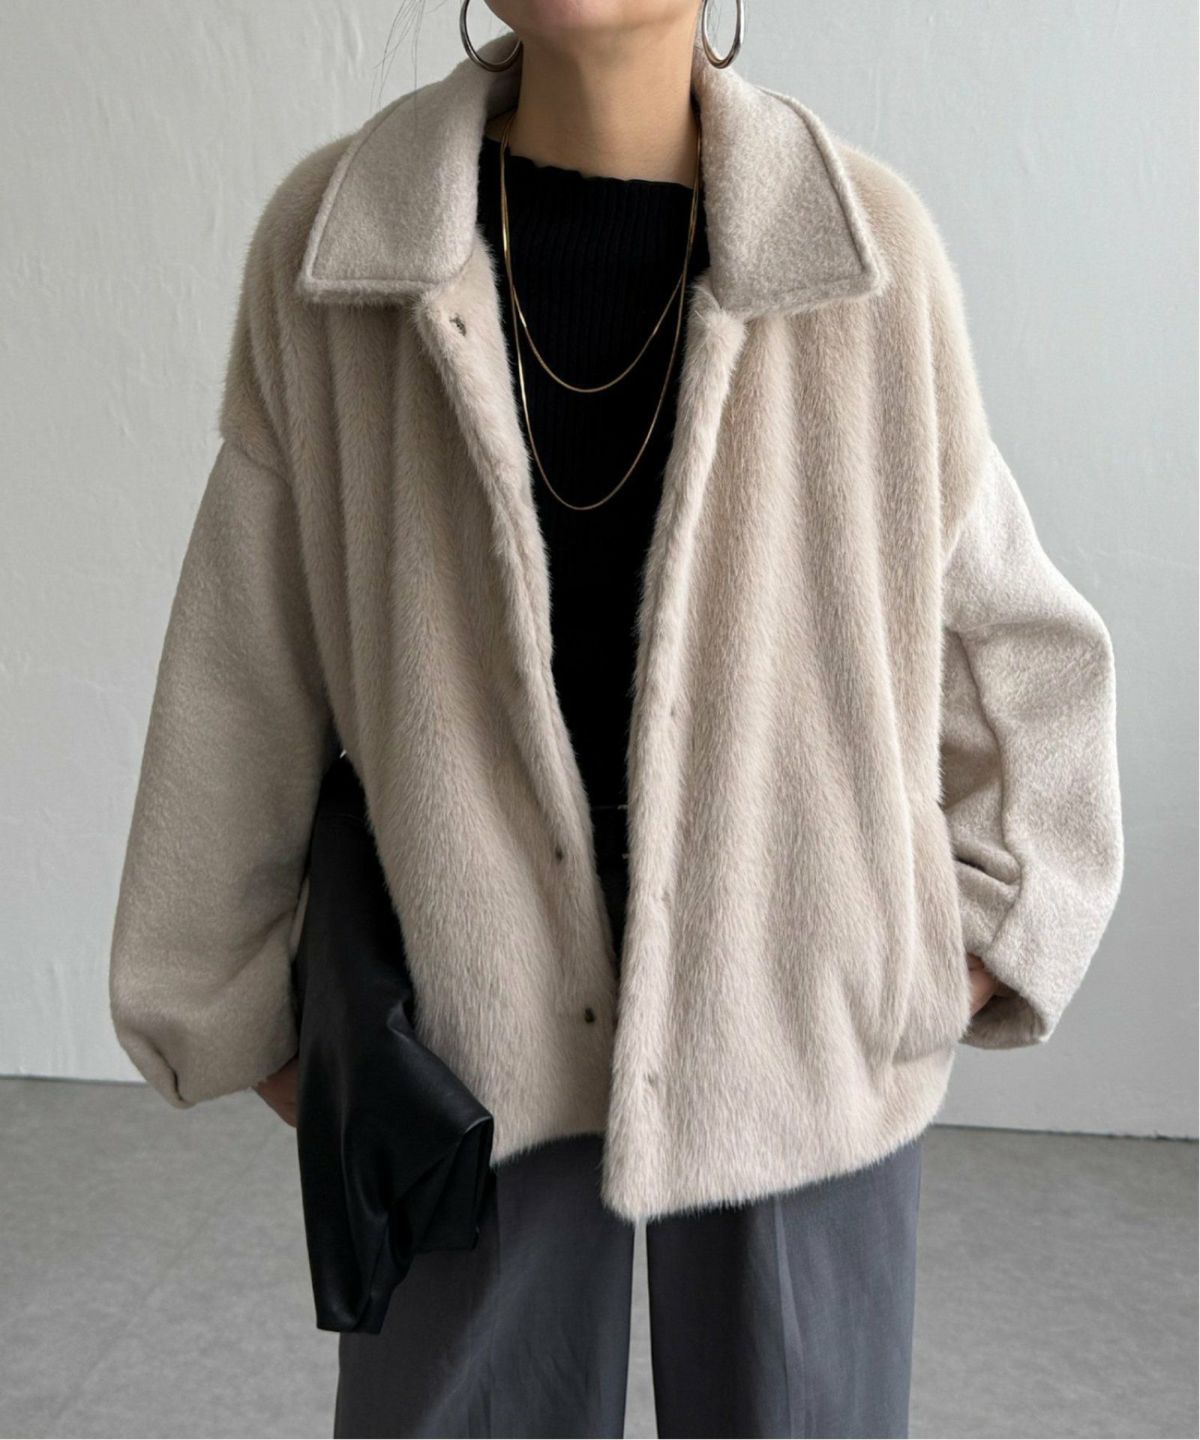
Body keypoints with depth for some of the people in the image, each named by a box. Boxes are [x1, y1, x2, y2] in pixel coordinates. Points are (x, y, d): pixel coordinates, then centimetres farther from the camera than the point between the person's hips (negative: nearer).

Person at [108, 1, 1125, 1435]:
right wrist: (233, 998, 7)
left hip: (795, 1019, 1)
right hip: (473, 1001, 1)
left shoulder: (869, 243, -8)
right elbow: (247, 661, 0)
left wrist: (983, 935, -3)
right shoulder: (328, 239, -7)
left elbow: (1017, 643, 4)